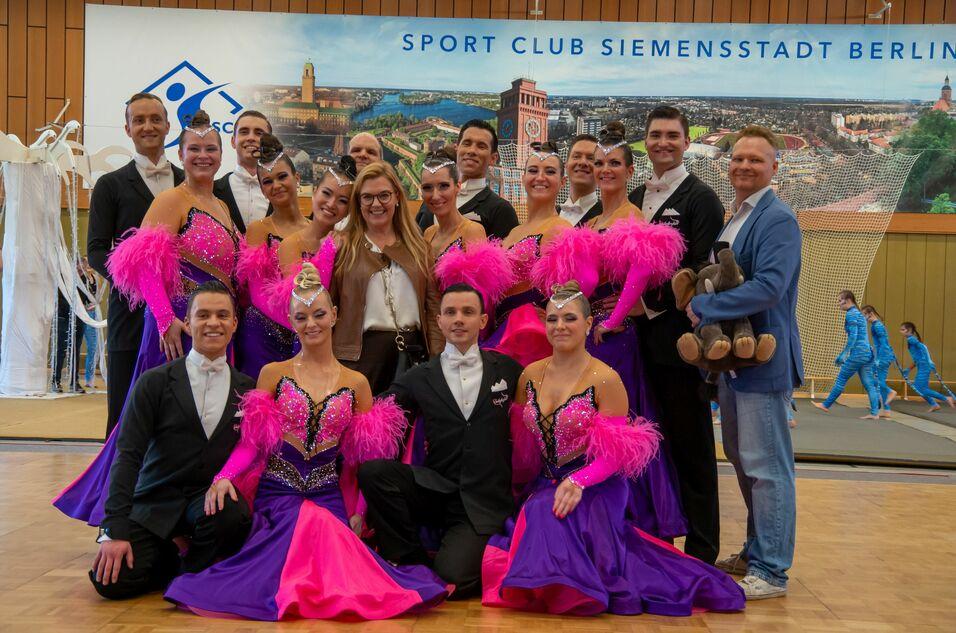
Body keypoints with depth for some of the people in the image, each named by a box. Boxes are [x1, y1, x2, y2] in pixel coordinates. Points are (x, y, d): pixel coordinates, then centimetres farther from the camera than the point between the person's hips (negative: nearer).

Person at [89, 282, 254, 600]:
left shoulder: (247, 389, 5)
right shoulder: (155, 382, -1)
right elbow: (127, 455, -7)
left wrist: (230, 486, -11)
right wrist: (115, 530, -14)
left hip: (212, 499, 1)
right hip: (155, 503, -1)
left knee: (233, 515, -33)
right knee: (112, 581, -21)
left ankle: (192, 572, -1)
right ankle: (171, 558, 13)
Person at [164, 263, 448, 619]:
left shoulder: (356, 383, 11)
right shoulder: (273, 374, 7)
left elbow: (364, 457, 10)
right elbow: (252, 443, 5)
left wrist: (359, 511, -3)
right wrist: (225, 477, -14)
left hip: (329, 494, 1)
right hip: (278, 492, -1)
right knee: (316, 525, -33)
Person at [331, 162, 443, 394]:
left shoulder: (417, 245, 12)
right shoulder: (342, 246, 4)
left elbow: (432, 303, 10)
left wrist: (438, 359, 3)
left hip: (413, 351, 3)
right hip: (359, 353, -2)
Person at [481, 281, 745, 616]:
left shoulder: (605, 379, -12)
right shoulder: (530, 375, 4)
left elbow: (618, 452, -12)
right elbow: (521, 442, 14)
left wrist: (577, 482, -25)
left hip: (593, 491, -5)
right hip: (543, 486, 5)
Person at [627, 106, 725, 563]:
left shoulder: (700, 198, -5)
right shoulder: (635, 199, 16)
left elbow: (700, 270, -13)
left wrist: (651, 302, -17)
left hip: (679, 334, -6)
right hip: (642, 336, 6)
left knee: (691, 445, 1)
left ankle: (701, 551, 11)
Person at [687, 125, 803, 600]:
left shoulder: (778, 220, -13)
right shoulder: (733, 220, 15)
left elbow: (769, 286, -25)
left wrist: (703, 307, -20)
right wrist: (698, 302, 1)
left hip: (762, 360, -9)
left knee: (766, 466, -3)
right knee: (742, 460, 18)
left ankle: (770, 571, 8)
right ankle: (756, 553, 32)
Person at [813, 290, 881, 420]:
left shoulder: (851, 314, -9)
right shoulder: (859, 314, 20)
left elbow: (853, 336, -17)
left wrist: (843, 354, -17)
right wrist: (843, 355, 27)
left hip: (858, 353, -9)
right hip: (868, 352, 9)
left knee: (841, 379, 1)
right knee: (869, 384, 5)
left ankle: (826, 405, 10)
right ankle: (874, 413, 2)